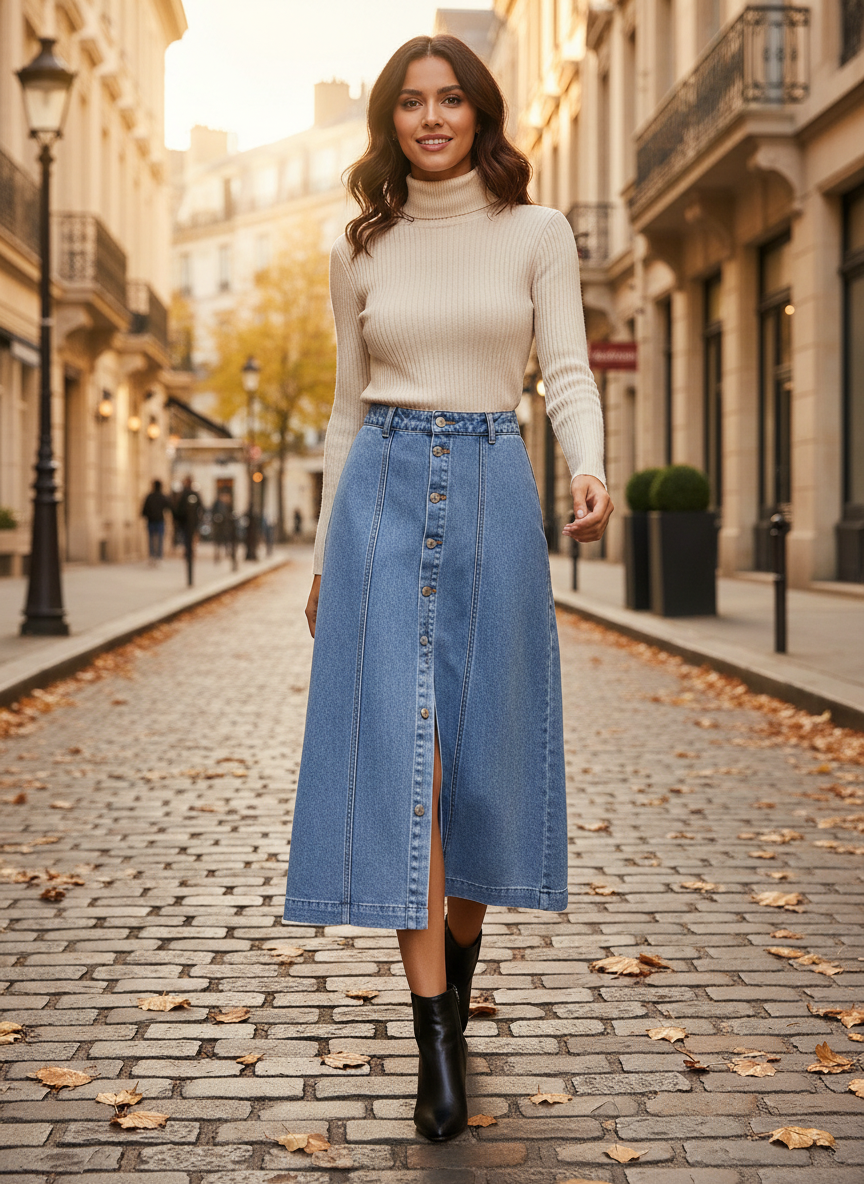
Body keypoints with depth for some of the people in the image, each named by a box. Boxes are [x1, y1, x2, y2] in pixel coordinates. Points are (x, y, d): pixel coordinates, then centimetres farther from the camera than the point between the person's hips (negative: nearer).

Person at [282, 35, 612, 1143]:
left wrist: (588, 470, -22)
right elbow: (349, 410, 14)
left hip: (492, 492, 0)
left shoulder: (537, 233, 6)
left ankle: (462, 948, 33)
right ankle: (436, 1035, -5)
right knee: (397, 753, -9)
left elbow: (569, 375, -1)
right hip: (383, 494, 1)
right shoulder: (360, 251, 10)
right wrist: (322, 557, 14)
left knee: (484, 753, 4)